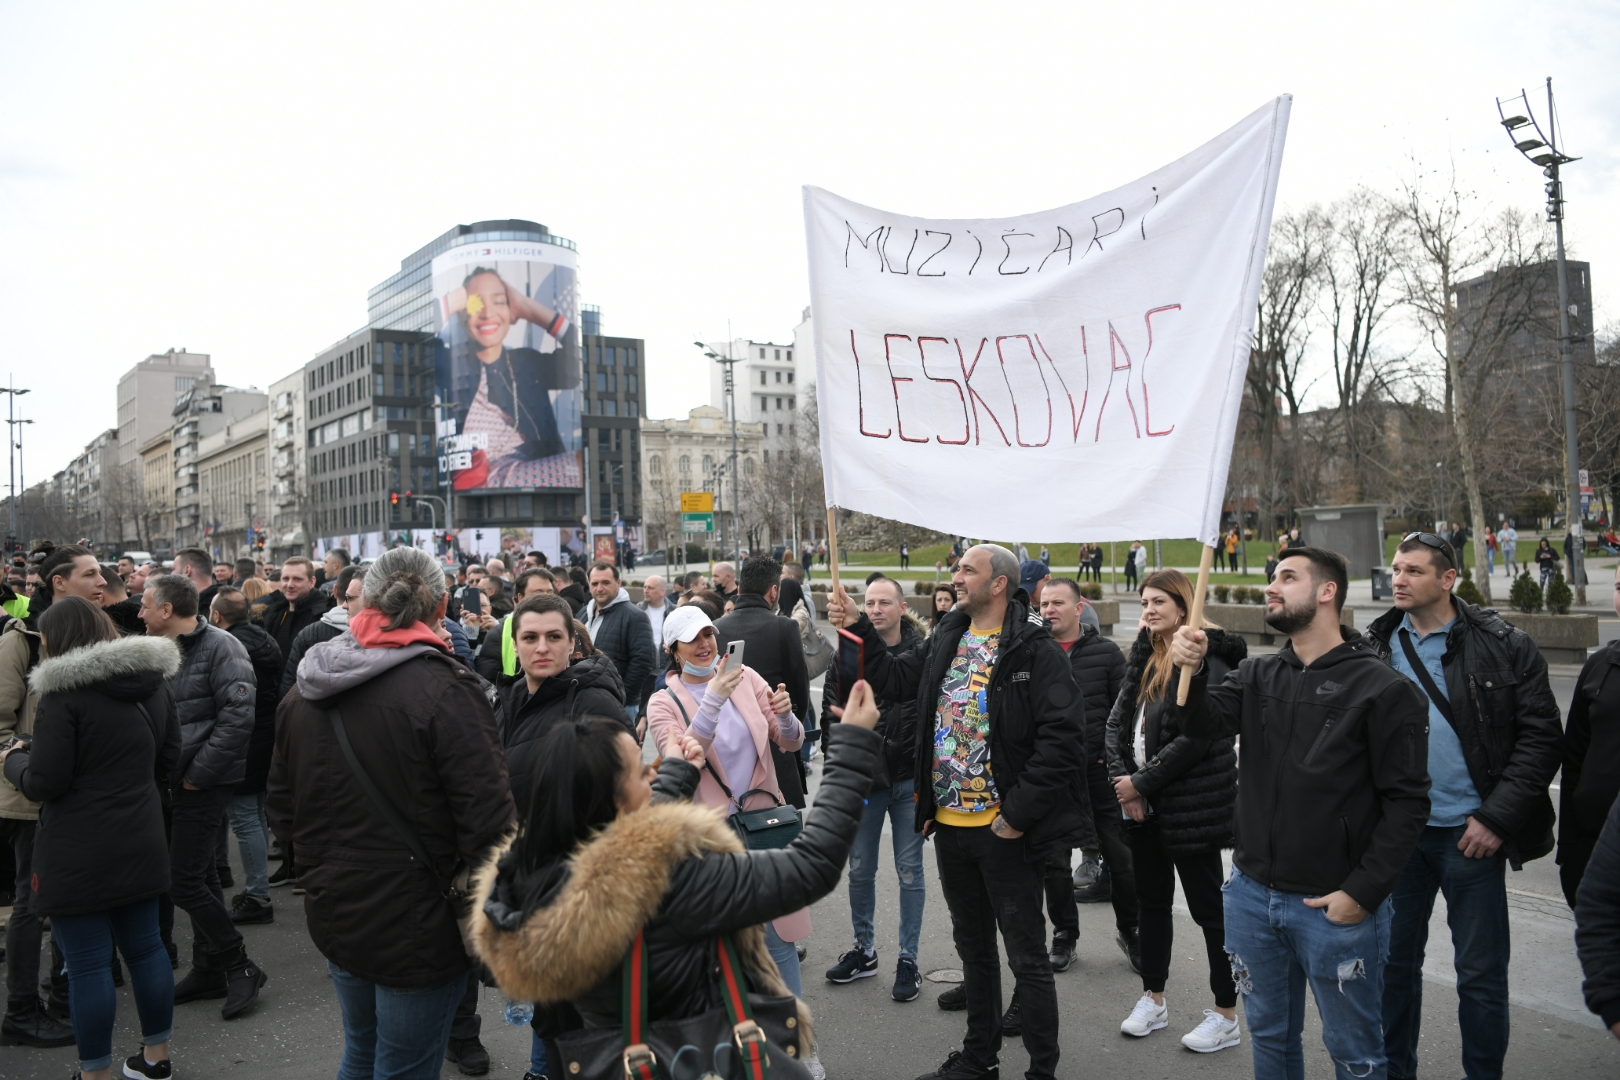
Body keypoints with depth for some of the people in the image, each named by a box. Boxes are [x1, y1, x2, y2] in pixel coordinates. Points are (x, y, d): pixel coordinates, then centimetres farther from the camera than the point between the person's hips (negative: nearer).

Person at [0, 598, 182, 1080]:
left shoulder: (63, 693, -15)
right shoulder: (152, 684, 7)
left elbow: (43, 783, -14)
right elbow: (168, 760, 15)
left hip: (79, 853, -7)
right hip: (140, 842, 7)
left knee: (87, 964, 3)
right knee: (145, 946, 17)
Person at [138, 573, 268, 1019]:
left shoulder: (219, 647, -15)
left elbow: (239, 715, -22)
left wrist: (198, 772, -20)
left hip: (203, 782, -9)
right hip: (173, 779, 9)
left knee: (183, 881, -8)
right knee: (200, 875, 15)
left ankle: (239, 966, 5)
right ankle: (209, 970, 26)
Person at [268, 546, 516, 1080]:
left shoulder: (304, 690, 1)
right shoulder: (445, 688, -21)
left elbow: (283, 814, 11)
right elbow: (488, 826, -24)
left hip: (335, 917, 7)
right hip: (417, 927, -6)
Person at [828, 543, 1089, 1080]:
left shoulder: (1035, 650, -15)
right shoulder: (946, 639, 7)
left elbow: (1063, 736, -20)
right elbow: (897, 678, 15)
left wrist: (1019, 813, -19)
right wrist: (857, 627, 5)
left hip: (1003, 831, -7)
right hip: (950, 824, 7)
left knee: (1027, 956, 6)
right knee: (974, 947, 22)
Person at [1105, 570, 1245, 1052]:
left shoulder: (1205, 658, -14)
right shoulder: (1148, 655, 11)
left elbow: (1195, 737, -21)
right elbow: (1118, 719, 6)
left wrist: (1142, 782, -16)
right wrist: (1122, 780, -6)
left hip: (1191, 805, -8)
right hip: (1144, 803, 8)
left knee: (1208, 907, 3)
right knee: (1152, 900, 16)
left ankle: (1226, 1015, 16)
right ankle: (1152, 999, 30)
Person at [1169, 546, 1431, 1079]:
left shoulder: (1383, 688, -10)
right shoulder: (1257, 676, 6)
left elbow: (1407, 801, -12)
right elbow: (1203, 722, -9)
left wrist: (1363, 892, -15)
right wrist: (1190, 671, -28)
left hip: (1337, 907, -5)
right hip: (1252, 893, 5)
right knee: (1269, 1035, 20)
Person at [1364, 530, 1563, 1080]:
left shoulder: (1506, 648, -6)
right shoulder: (1375, 648, 3)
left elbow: (1541, 737, -7)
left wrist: (1497, 817, -13)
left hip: (1471, 832, -3)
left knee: (1481, 972, 9)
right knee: (1395, 961, 14)